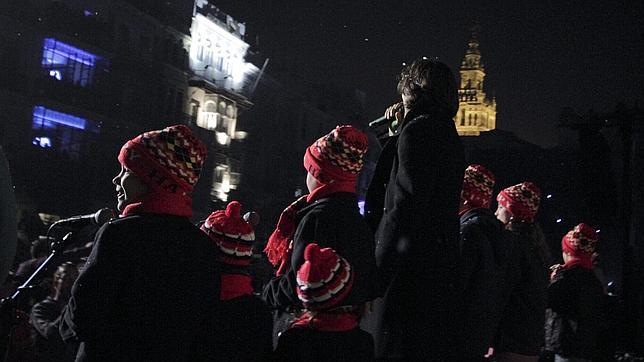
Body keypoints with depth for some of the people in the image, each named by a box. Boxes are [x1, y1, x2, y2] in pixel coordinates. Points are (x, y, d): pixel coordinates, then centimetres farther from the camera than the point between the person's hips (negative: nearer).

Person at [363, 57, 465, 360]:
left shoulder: (416, 132, -11)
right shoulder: (447, 135, 17)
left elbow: (406, 205, -19)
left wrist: (377, 274, -17)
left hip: (411, 269, -9)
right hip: (442, 269, 10)